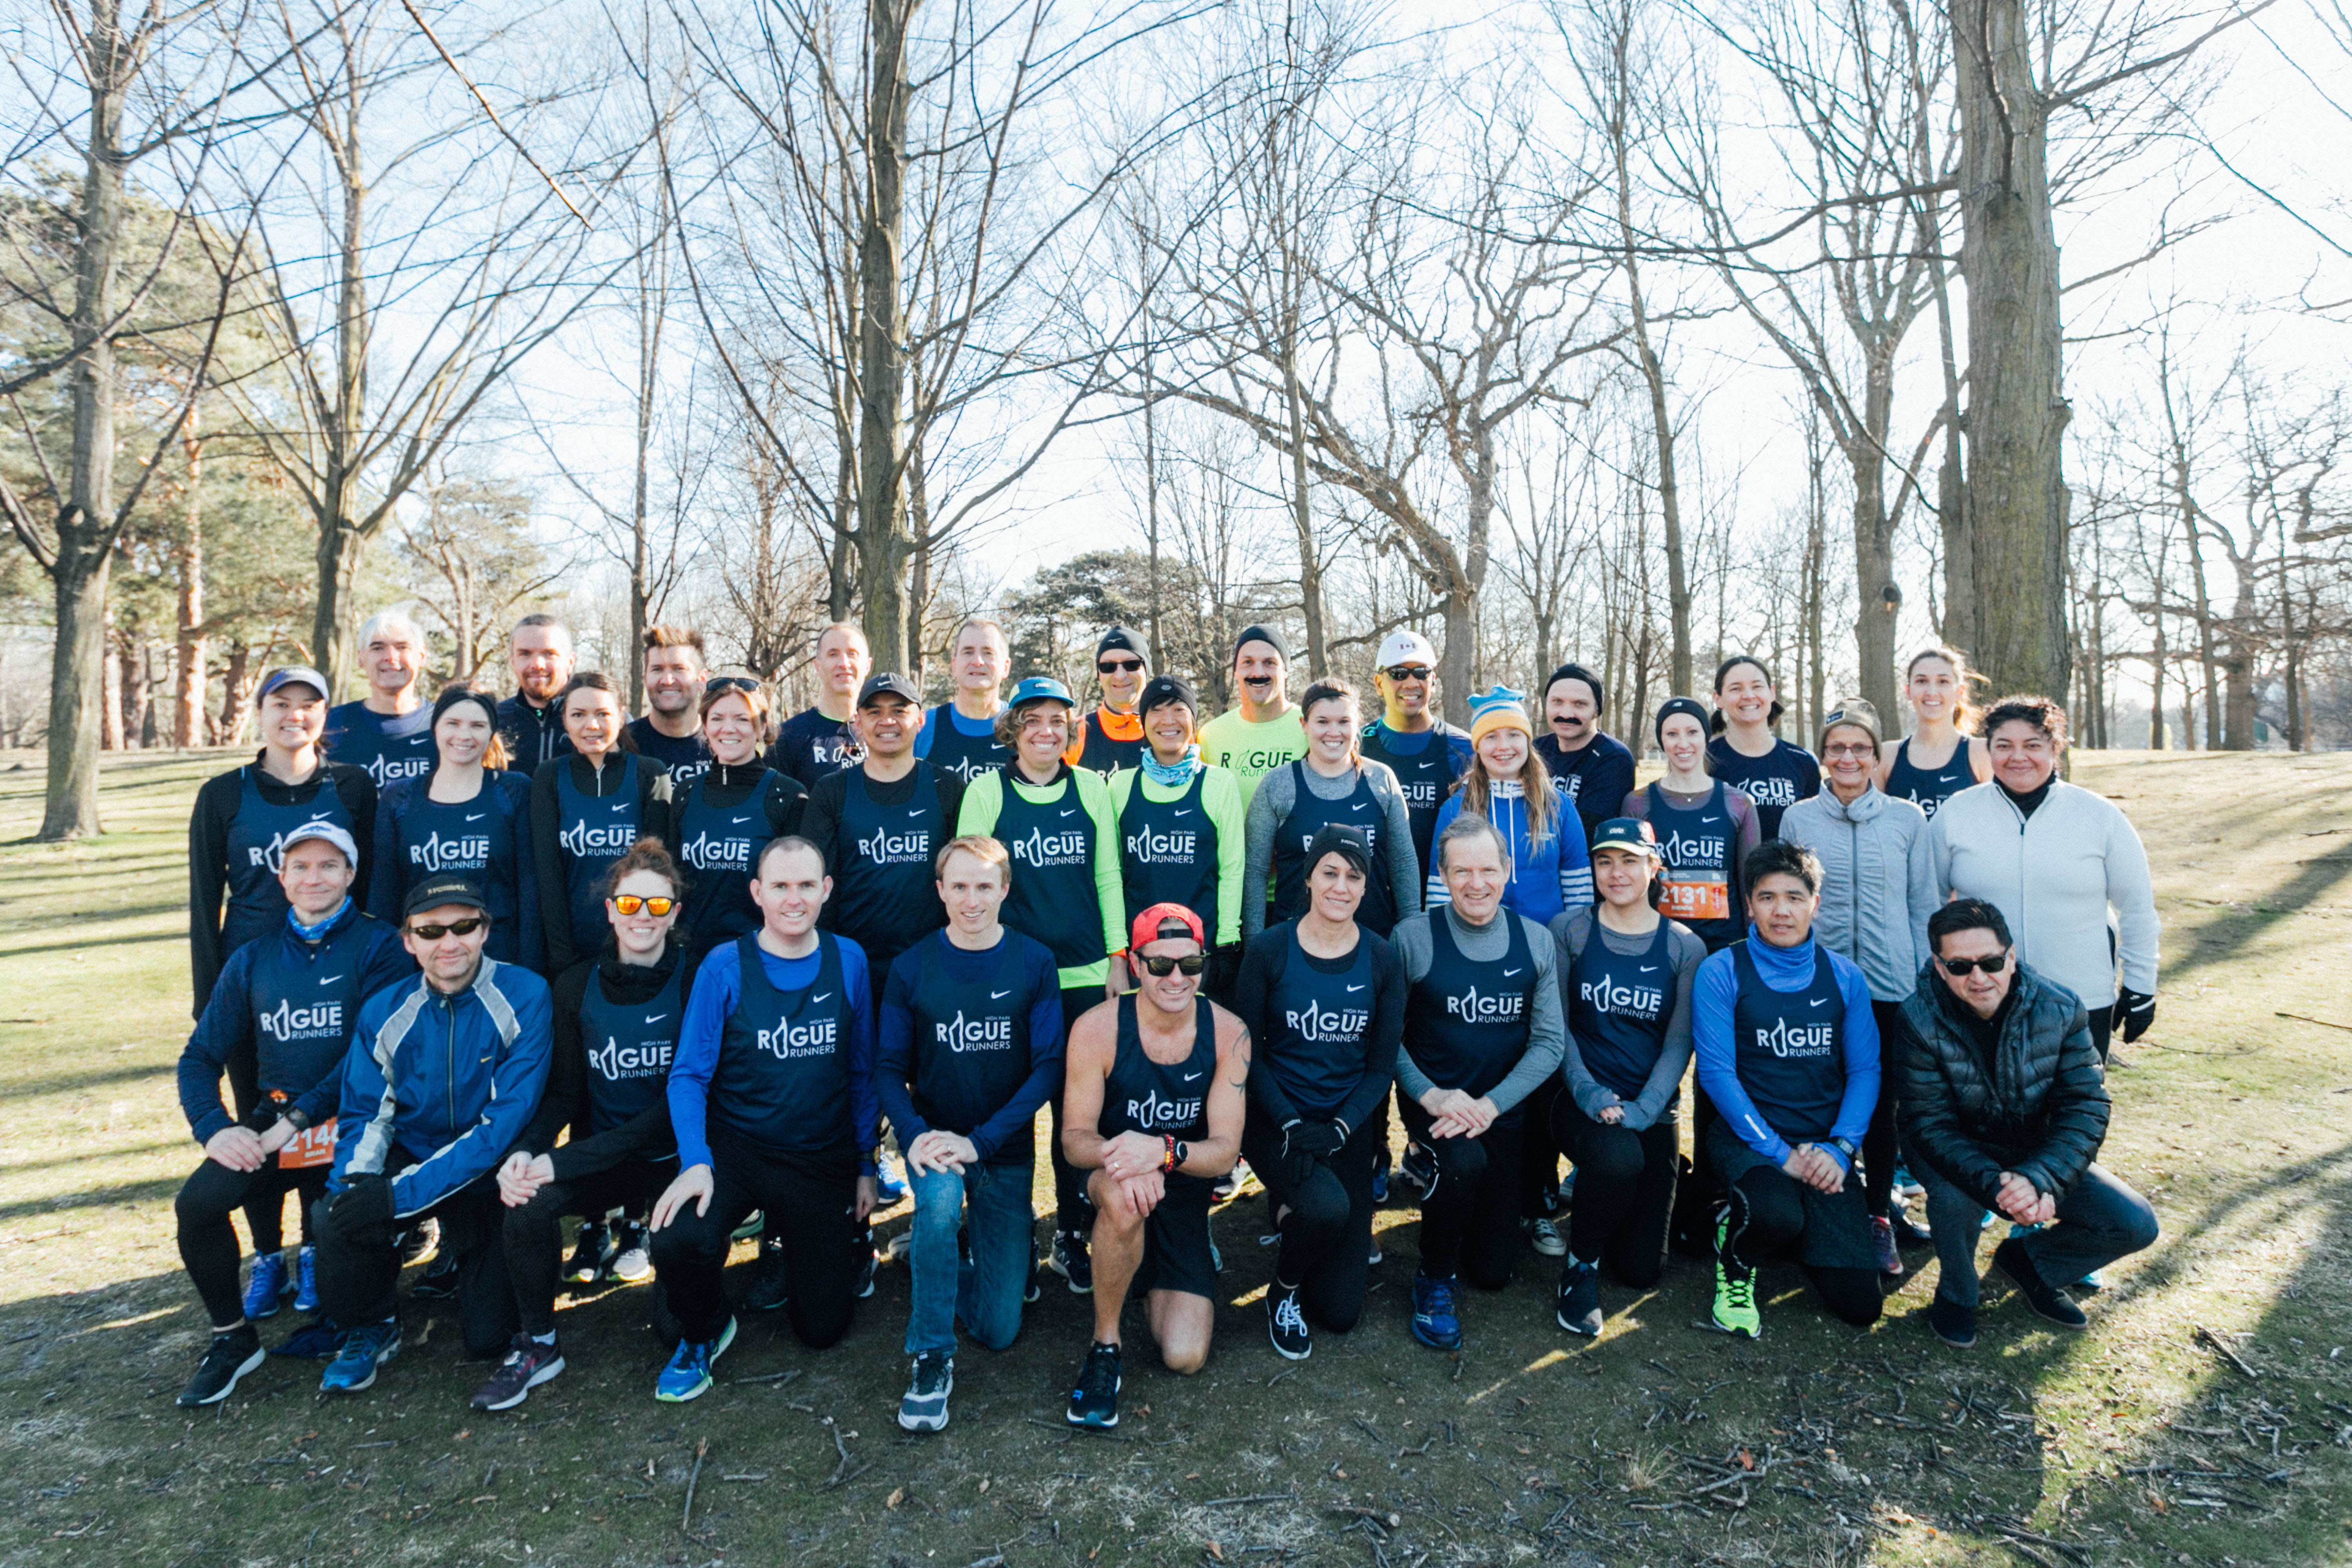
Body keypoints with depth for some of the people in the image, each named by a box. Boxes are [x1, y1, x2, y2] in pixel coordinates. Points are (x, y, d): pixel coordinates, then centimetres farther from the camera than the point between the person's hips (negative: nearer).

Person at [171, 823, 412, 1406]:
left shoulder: (378, 947, -1)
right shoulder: (252, 960, 13)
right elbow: (200, 1057, 12)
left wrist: (299, 1120, -17)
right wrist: (214, 1128, -6)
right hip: (273, 1117, 4)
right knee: (198, 1201, -21)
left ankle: (315, 1253, 17)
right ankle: (232, 1337, 2)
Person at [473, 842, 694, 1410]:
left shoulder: (693, 985, -12)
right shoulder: (575, 988, 2)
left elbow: (677, 1103, -16)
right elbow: (563, 1091, 3)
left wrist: (561, 1162, -21)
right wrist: (527, 1150, -19)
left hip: (673, 1157, -3)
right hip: (599, 1159, 3)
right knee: (526, 1202, -28)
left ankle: (643, 1227, 18)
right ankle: (536, 1345, -3)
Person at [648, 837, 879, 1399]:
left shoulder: (848, 961, -3)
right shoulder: (724, 967, -9)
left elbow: (862, 1072, 4)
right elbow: (689, 1076, -8)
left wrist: (866, 1165, 5)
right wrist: (696, 1162, -22)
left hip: (824, 1161, 2)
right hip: (735, 1147, -1)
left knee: (823, 1327, 5)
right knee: (678, 1240, -33)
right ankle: (704, 1333, 4)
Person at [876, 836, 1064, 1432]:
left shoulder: (1034, 964, -8)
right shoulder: (911, 968, -6)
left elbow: (1048, 1066, -11)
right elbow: (889, 1068, -3)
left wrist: (980, 1141, -21)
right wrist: (916, 1134, -22)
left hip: (1006, 1147, 0)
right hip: (932, 1134, 0)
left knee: (998, 1328, 0)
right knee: (940, 1198, -36)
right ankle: (931, 1359, -15)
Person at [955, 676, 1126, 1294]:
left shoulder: (1091, 788, 6)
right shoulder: (986, 791, 0)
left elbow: (1108, 877, 9)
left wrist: (1118, 956, 6)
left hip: (1084, 974, 2)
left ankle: (1070, 1238, 24)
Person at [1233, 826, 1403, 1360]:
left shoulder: (1382, 961, -1)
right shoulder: (1269, 950, -7)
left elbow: (1383, 1063, 0)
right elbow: (1248, 1050, -6)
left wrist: (1339, 1129, -15)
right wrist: (1291, 1125, -18)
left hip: (1347, 1126, 3)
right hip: (1275, 1118, -2)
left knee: (1341, 1311, 0)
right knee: (1328, 1207, -34)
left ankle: (1293, 1210, 31)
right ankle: (1283, 1291, 1)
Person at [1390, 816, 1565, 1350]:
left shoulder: (1536, 941, -2)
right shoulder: (1413, 936, -11)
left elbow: (1549, 1042, -3)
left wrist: (1490, 1104, -16)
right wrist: (1432, 1096, -22)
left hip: (1503, 1111, 3)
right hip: (1431, 1102, -3)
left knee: (1491, 1271, 7)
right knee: (1465, 1162, -36)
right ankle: (1434, 1281, -8)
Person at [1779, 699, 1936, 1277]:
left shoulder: (1907, 819, 4)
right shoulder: (1797, 819, 3)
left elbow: (1924, 906, 7)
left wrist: (1929, 984, 3)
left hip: (1890, 986, 0)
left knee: (1881, 1104, 7)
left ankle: (1878, 1218, 23)